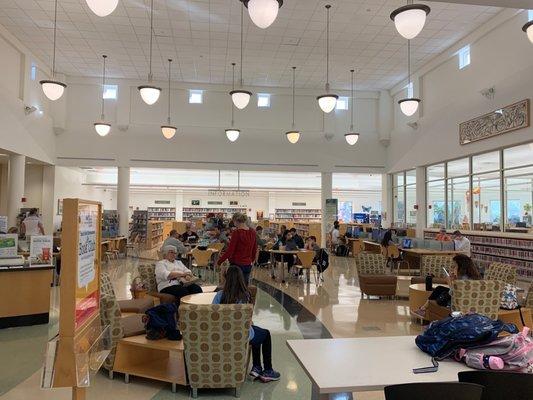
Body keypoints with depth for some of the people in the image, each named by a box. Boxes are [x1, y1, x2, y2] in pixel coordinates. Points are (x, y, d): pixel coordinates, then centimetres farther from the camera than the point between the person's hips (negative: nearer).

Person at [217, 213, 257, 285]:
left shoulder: (237, 232, -16)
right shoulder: (252, 232, 3)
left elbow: (230, 250, -15)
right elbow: (254, 249, 12)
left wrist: (219, 262, -6)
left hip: (237, 264, -6)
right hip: (248, 265, 6)